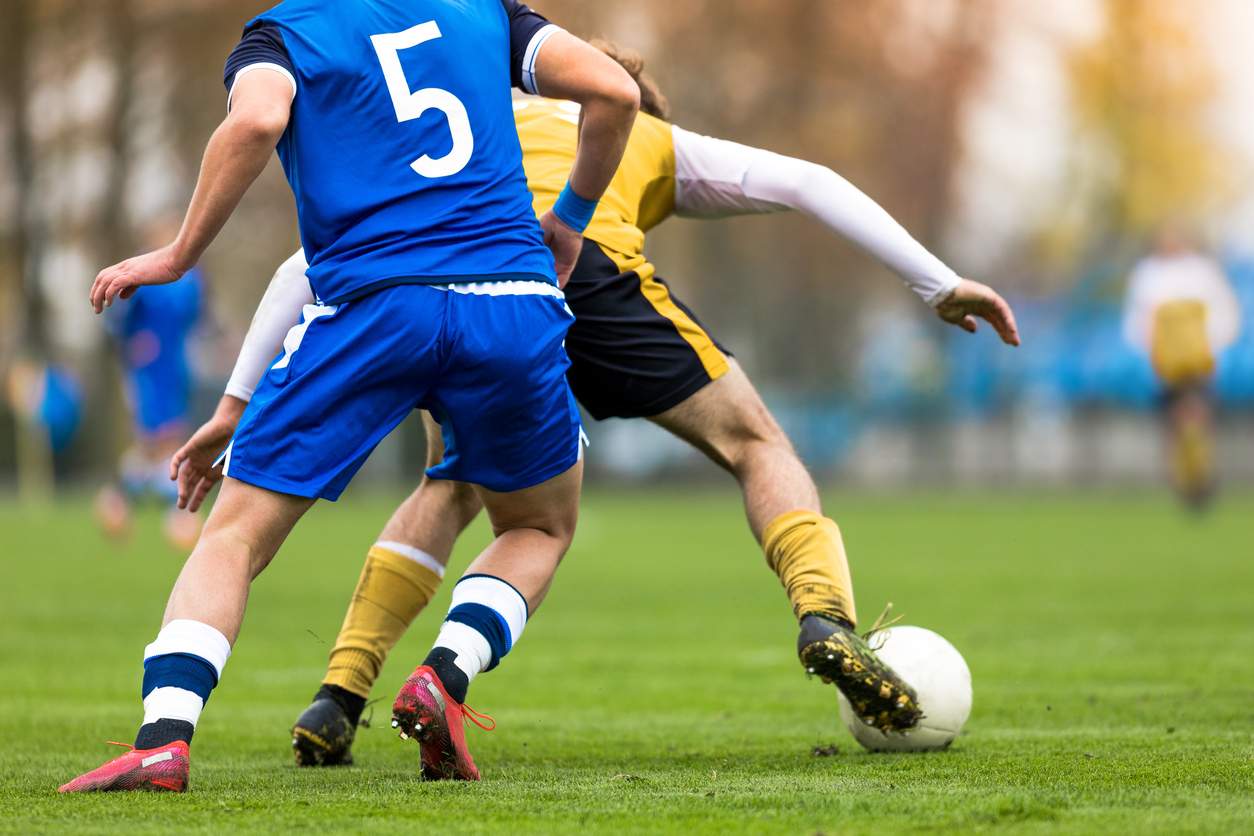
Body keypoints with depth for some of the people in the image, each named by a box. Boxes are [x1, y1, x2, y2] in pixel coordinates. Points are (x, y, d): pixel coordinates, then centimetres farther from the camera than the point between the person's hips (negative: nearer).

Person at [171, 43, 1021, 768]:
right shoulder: (651, 141, 38)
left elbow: (311, 266, 36)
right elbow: (807, 183, 29)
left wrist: (239, 402, 37)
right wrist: (940, 284, 29)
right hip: (581, 259, -2)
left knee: (451, 488, 25)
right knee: (754, 443, 15)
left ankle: (338, 702, 14)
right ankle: (826, 616, -9)